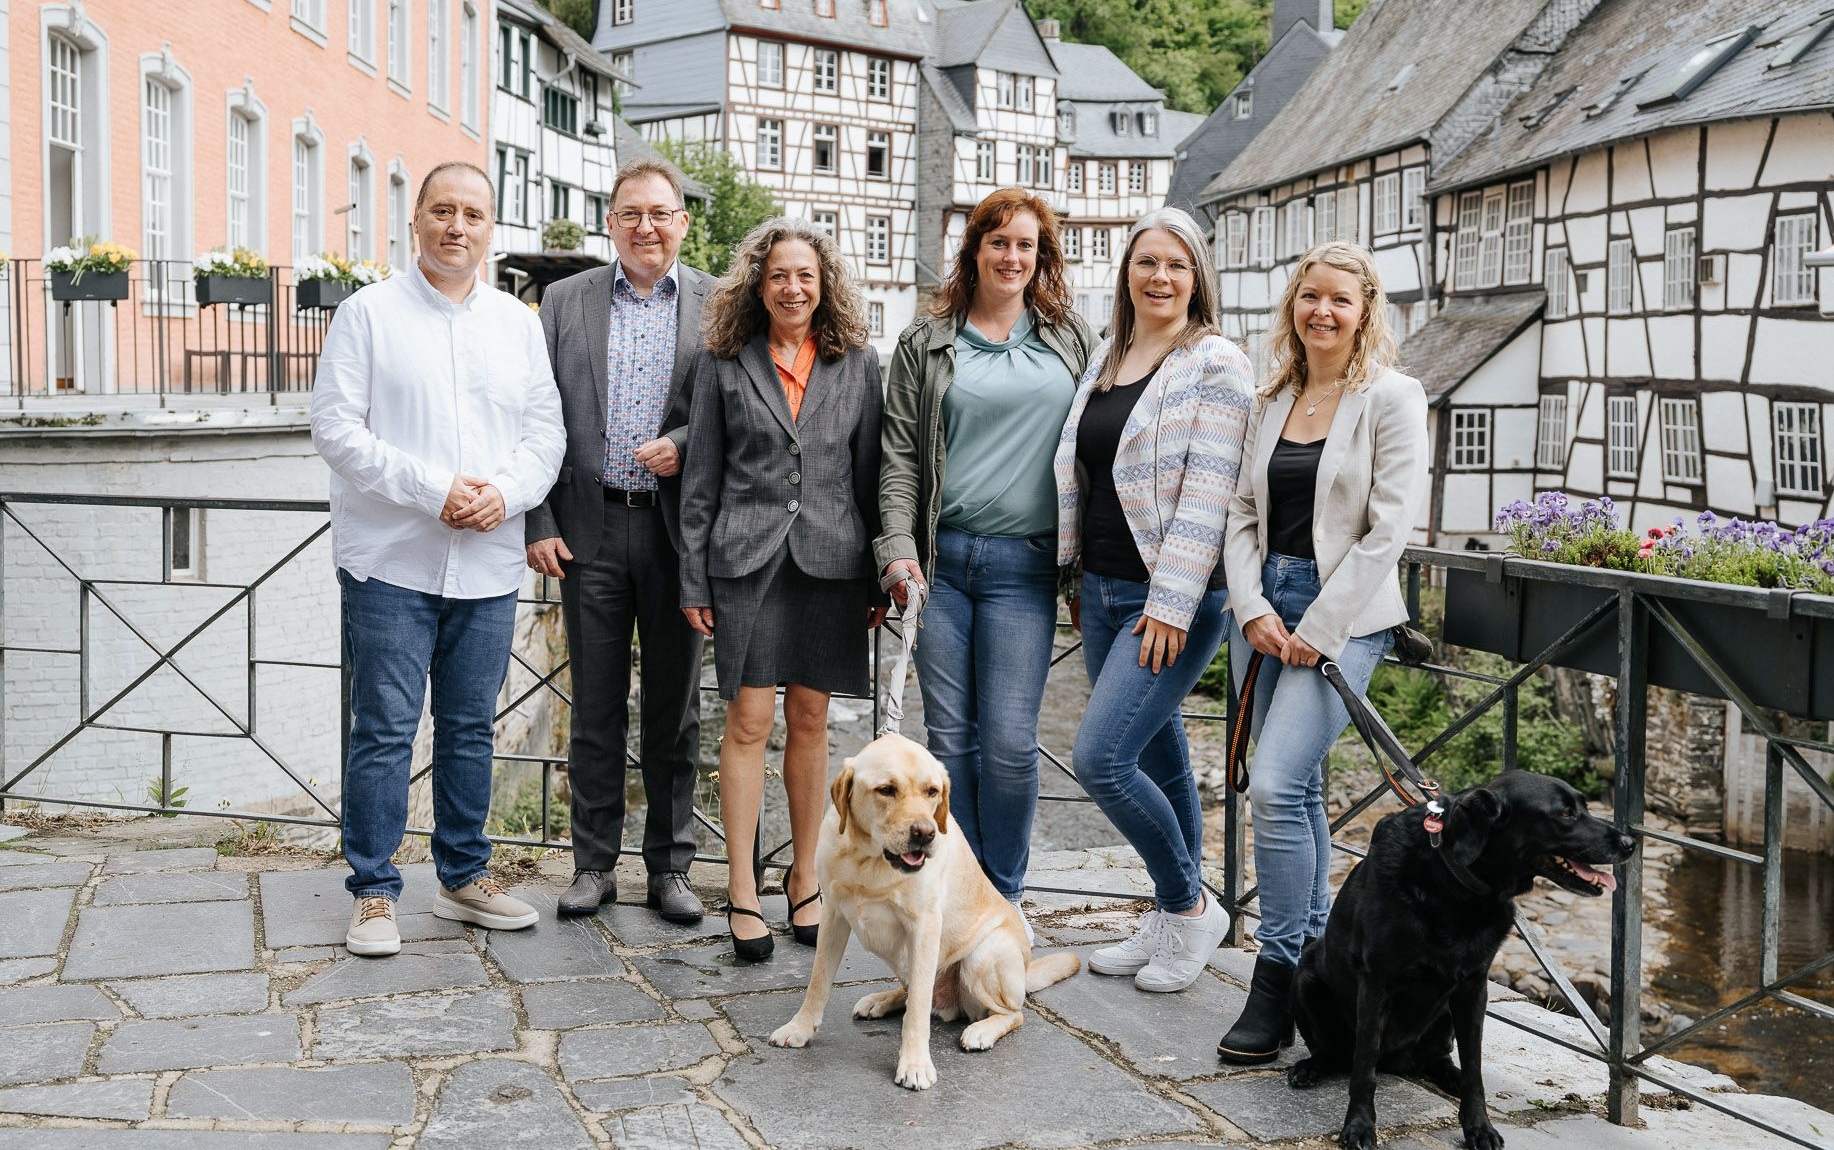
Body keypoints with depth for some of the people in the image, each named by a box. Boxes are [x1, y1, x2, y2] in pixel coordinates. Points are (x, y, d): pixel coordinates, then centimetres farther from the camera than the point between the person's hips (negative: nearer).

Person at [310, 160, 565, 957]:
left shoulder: (517, 323, 12)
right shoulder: (369, 313, 0)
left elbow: (546, 429, 10)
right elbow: (336, 426, -7)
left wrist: (506, 493, -10)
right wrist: (432, 489, -15)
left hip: (488, 564, 4)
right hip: (392, 562, -4)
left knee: (471, 728, 12)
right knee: (383, 731, -2)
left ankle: (465, 877, 24)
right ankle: (374, 893, 8)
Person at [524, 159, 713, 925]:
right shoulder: (564, 301, 8)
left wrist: (686, 446, -15)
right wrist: (540, 525, -2)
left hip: (678, 529, -1)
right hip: (590, 530, 1)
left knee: (675, 710, 7)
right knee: (595, 709, 7)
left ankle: (670, 867, 18)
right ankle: (594, 864, 18)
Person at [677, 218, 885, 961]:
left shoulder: (857, 363, 7)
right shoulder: (723, 364, 5)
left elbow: (871, 473, 8)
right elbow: (701, 480, 5)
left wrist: (882, 576, 4)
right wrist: (694, 580, 2)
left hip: (829, 561, 1)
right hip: (746, 560, -1)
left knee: (809, 719, 8)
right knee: (749, 720, -2)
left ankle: (804, 876, 21)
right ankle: (742, 891, 5)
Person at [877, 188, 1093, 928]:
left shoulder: (1071, 340, 12)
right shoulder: (925, 345, 9)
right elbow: (900, 456, 6)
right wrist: (898, 549, -7)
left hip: (1023, 566, 0)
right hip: (940, 561, 1)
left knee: (1010, 741, -5)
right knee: (950, 737, 5)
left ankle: (1004, 895, 13)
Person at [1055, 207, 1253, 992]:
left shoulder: (1217, 365, -8)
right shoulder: (1106, 359, 13)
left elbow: (1207, 496, -15)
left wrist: (1171, 604, -19)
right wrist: (1077, 577, 17)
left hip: (1174, 599, -7)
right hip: (1104, 590, 7)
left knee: (1099, 757, -13)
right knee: (1157, 758, 14)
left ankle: (1190, 905, 7)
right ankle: (1172, 923, 26)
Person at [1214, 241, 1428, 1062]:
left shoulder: (1392, 397, -5)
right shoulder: (1271, 400, 12)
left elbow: (1388, 529, -10)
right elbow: (1242, 515, 10)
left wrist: (1319, 628, -13)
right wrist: (1254, 609, -4)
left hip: (1343, 615, -6)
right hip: (1264, 605, 6)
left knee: (1276, 785, -16)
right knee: (1296, 789, 10)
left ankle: (1278, 981, -7)